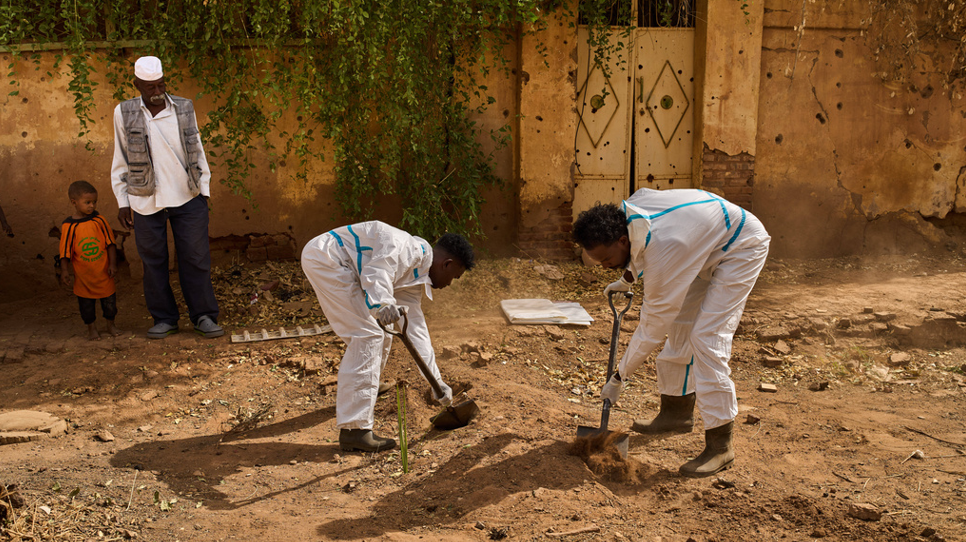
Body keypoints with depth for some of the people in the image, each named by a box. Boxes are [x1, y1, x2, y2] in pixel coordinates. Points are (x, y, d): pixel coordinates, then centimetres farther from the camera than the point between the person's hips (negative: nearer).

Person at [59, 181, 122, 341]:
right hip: (83, 274, -1)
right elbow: (65, 251, -3)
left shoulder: (99, 220, -4)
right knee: (86, 302, 10)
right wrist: (64, 271, -6)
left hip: (103, 271, 1)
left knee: (109, 298, 10)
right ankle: (91, 328, 27)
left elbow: (110, 243, 0)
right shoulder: (68, 226, -8)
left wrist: (113, 263, -4)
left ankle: (111, 324, 29)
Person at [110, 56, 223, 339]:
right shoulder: (124, 113, 4)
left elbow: (197, 151, 12)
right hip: (146, 202, 0)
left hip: (187, 198, 0)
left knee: (195, 258, 0)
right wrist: (123, 201, 4)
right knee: (154, 261, 5)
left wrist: (204, 188, 7)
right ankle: (164, 318, 16)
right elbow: (120, 161, 8)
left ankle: (204, 316, 9)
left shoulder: (184, 108, 6)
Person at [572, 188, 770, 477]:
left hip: (741, 247, -9)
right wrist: (626, 279, 14)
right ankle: (677, 412, 24)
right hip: (707, 247, 10)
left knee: (707, 337, -18)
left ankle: (720, 445, -12)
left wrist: (619, 377, -18)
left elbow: (652, 327, -27)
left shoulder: (662, 253, -37)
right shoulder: (628, 210, -15)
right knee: (679, 324, 10)